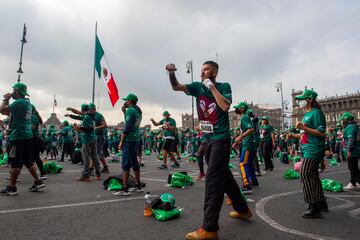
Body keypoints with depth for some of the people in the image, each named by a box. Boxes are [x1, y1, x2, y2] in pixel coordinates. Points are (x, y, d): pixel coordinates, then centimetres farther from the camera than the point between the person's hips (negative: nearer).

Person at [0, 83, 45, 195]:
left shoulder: (19, 102, -13)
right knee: (28, 160, 13)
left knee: (14, 163, -1)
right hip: (27, 135, 9)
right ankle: (38, 181, 15)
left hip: (18, 136, -9)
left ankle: (11, 187, 8)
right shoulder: (27, 102, 16)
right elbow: (10, 113, 23)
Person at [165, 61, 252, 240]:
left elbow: (225, 106, -21)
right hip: (208, 138, 7)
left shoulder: (224, 86, -4)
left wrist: (211, 86, -14)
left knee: (213, 178, -11)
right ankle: (243, 209, 35)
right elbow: (176, 87, -4)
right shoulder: (198, 86, 7)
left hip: (221, 139, -6)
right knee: (224, 175, 16)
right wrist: (171, 73, -23)